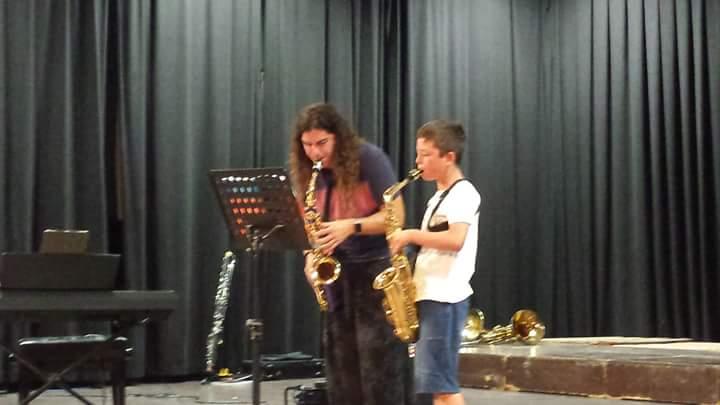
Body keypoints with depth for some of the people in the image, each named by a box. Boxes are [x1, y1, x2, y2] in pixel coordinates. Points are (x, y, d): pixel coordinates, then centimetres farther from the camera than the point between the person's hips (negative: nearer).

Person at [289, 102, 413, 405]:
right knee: (341, 363, 5)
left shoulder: (368, 158, -10)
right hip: (338, 274, 6)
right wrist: (312, 254, -6)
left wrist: (351, 227, -25)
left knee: (380, 363, -8)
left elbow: (395, 215, -13)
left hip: (378, 269, -6)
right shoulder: (307, 173, 6)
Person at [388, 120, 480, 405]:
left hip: (445, 296, -10)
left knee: (437, 378, -10)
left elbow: (455, 240, -25)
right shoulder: (439, 198, 19)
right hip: (431, 294, 10)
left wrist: (411, 235, -18)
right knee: (435, 379, 10)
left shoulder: (463, 193, -10)